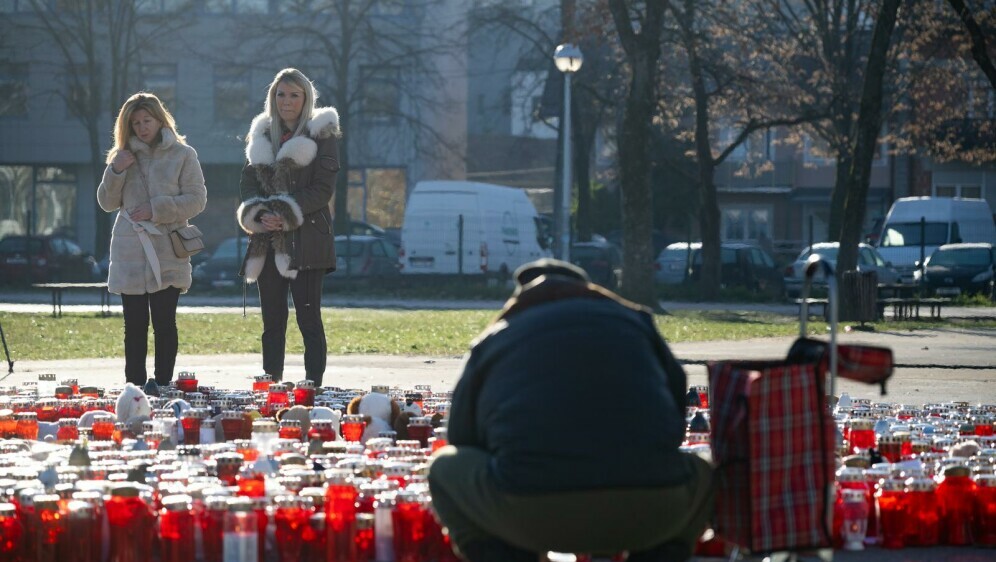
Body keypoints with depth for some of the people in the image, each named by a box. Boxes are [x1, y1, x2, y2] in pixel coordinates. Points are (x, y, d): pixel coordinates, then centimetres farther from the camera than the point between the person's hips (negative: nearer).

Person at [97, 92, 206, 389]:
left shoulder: (183, 155, 3)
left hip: (167, 254, -3)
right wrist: (115, 172, -5)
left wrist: (157, 210, -12)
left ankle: (162, 383, 2)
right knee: (135, 325, 2)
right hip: (130, 253, 3)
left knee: (164, 322, -2)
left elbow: (197, 199, -3)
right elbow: (107, 203, 12)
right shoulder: (123, 155, 12)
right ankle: (134, 385, 4)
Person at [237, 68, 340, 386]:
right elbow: (249, 181, 11)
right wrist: (257, 215, -9)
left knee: (308, 318, -8)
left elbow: (323, 188, -6)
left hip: (306, 240, -5)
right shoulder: (262, 135, 16)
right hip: (268, 241, 5)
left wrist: (286, 214, -15)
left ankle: (313, 385, -8)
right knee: (272, 320, 5)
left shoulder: (321, 134, 1)